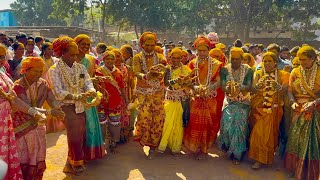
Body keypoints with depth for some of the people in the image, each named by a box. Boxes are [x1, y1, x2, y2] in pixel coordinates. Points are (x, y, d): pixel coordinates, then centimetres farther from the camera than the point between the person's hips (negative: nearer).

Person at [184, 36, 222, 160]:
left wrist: (208, 88, -23)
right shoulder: (193, 63, 5)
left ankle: (203, 149, 18)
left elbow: (218, 81, -5)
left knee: (207, 124, 3)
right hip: (196, 98, 1)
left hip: (210, 99, -1)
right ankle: (194, 147, 17)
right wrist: (196, 88, -19)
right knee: (194, 123, 0)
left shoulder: (215, 64, 1)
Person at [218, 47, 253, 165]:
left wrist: (239, 88, -29)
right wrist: (228, 89, -31)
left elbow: (249, 87, -8)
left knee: (239, 124, -12)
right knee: (227, 123, -14)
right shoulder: (225, 70, 3)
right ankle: (227, 147, 13)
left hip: (243, 102, -1)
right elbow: (222, 86, -7)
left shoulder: (248, 70, 0)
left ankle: (237, 153, 4)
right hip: (229, 101, 1)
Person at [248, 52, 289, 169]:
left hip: (274, 108, -1)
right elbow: (253, 90, -5)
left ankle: (260, 159, 1)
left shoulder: (282, 75, 4)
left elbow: (285, 91, -9)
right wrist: (258, 86, -27)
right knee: (260, 132, -1)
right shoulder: (258, 73, 7)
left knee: (269, 132, -8)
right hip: (259, 107, 1)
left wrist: (278, 87, -30)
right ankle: (260, 157, 16)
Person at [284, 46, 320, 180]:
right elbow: (290, 91, 2)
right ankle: (295, 167, 24)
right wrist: (293, 102, -15)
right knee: (296, 139, 6)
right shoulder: (295, 72, 2)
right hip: (299, 111, 2)